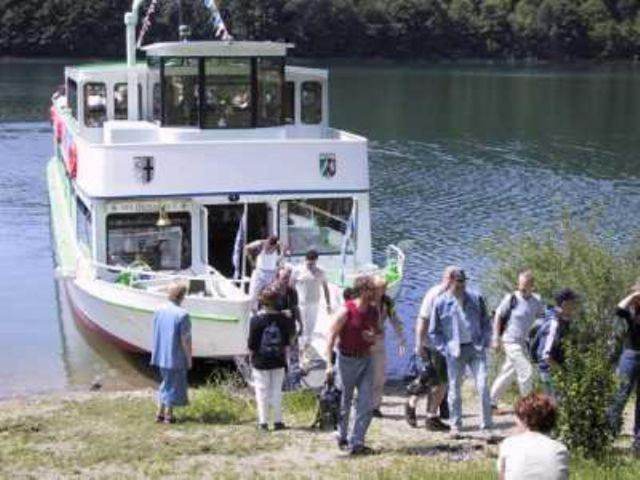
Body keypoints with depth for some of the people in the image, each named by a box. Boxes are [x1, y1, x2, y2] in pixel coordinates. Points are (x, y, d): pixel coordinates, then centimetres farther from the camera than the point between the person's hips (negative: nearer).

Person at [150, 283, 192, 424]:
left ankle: (159, 413, 23)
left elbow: (155, 334, 9)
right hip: (176, 357, -6)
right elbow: (185, 340, -18)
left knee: (166, 383, 22)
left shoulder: (159, 310, -1)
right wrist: (189, 359, -7)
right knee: (174, 386, 10)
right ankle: (168, 415, 18)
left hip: (161, 355, 6)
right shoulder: (182, 314, -21)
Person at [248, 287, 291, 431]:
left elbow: (252, 344, -10)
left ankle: (263, 422, 9)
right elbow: (286, 342, 4)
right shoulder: (282, 318, -6)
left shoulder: (256, 319, -15)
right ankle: (278, 421, 15)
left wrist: (251, 358, 6)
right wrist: (284, 356, 17)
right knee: (277, 391, 12)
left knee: (262, 391, 6)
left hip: (261, 361, -2)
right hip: (278, 361, 2)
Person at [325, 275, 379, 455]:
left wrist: (373, 337, -7)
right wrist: (329, 364, -19)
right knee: (345, 402, 9)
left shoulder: (374, 312, 2)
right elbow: (331, 336, -14)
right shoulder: (346, 311, -15)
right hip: (347, 359, -5)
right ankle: (342, 437, 30)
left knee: (366, 403, -3)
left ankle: (356, 442, 3)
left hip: (366, 359, 5)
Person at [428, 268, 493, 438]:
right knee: (454, 389, 7)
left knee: (483, 387, -7)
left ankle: (486, 426, 1)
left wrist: (484, 344, 0)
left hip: (476, 348, 1)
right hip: (454, 351, -1)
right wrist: (444, 349, -3)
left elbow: (486, 323, 10)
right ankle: (455, 426, 21)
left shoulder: (476, 299, 2)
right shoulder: (441, 303, -2)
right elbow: (433, 332, 5)